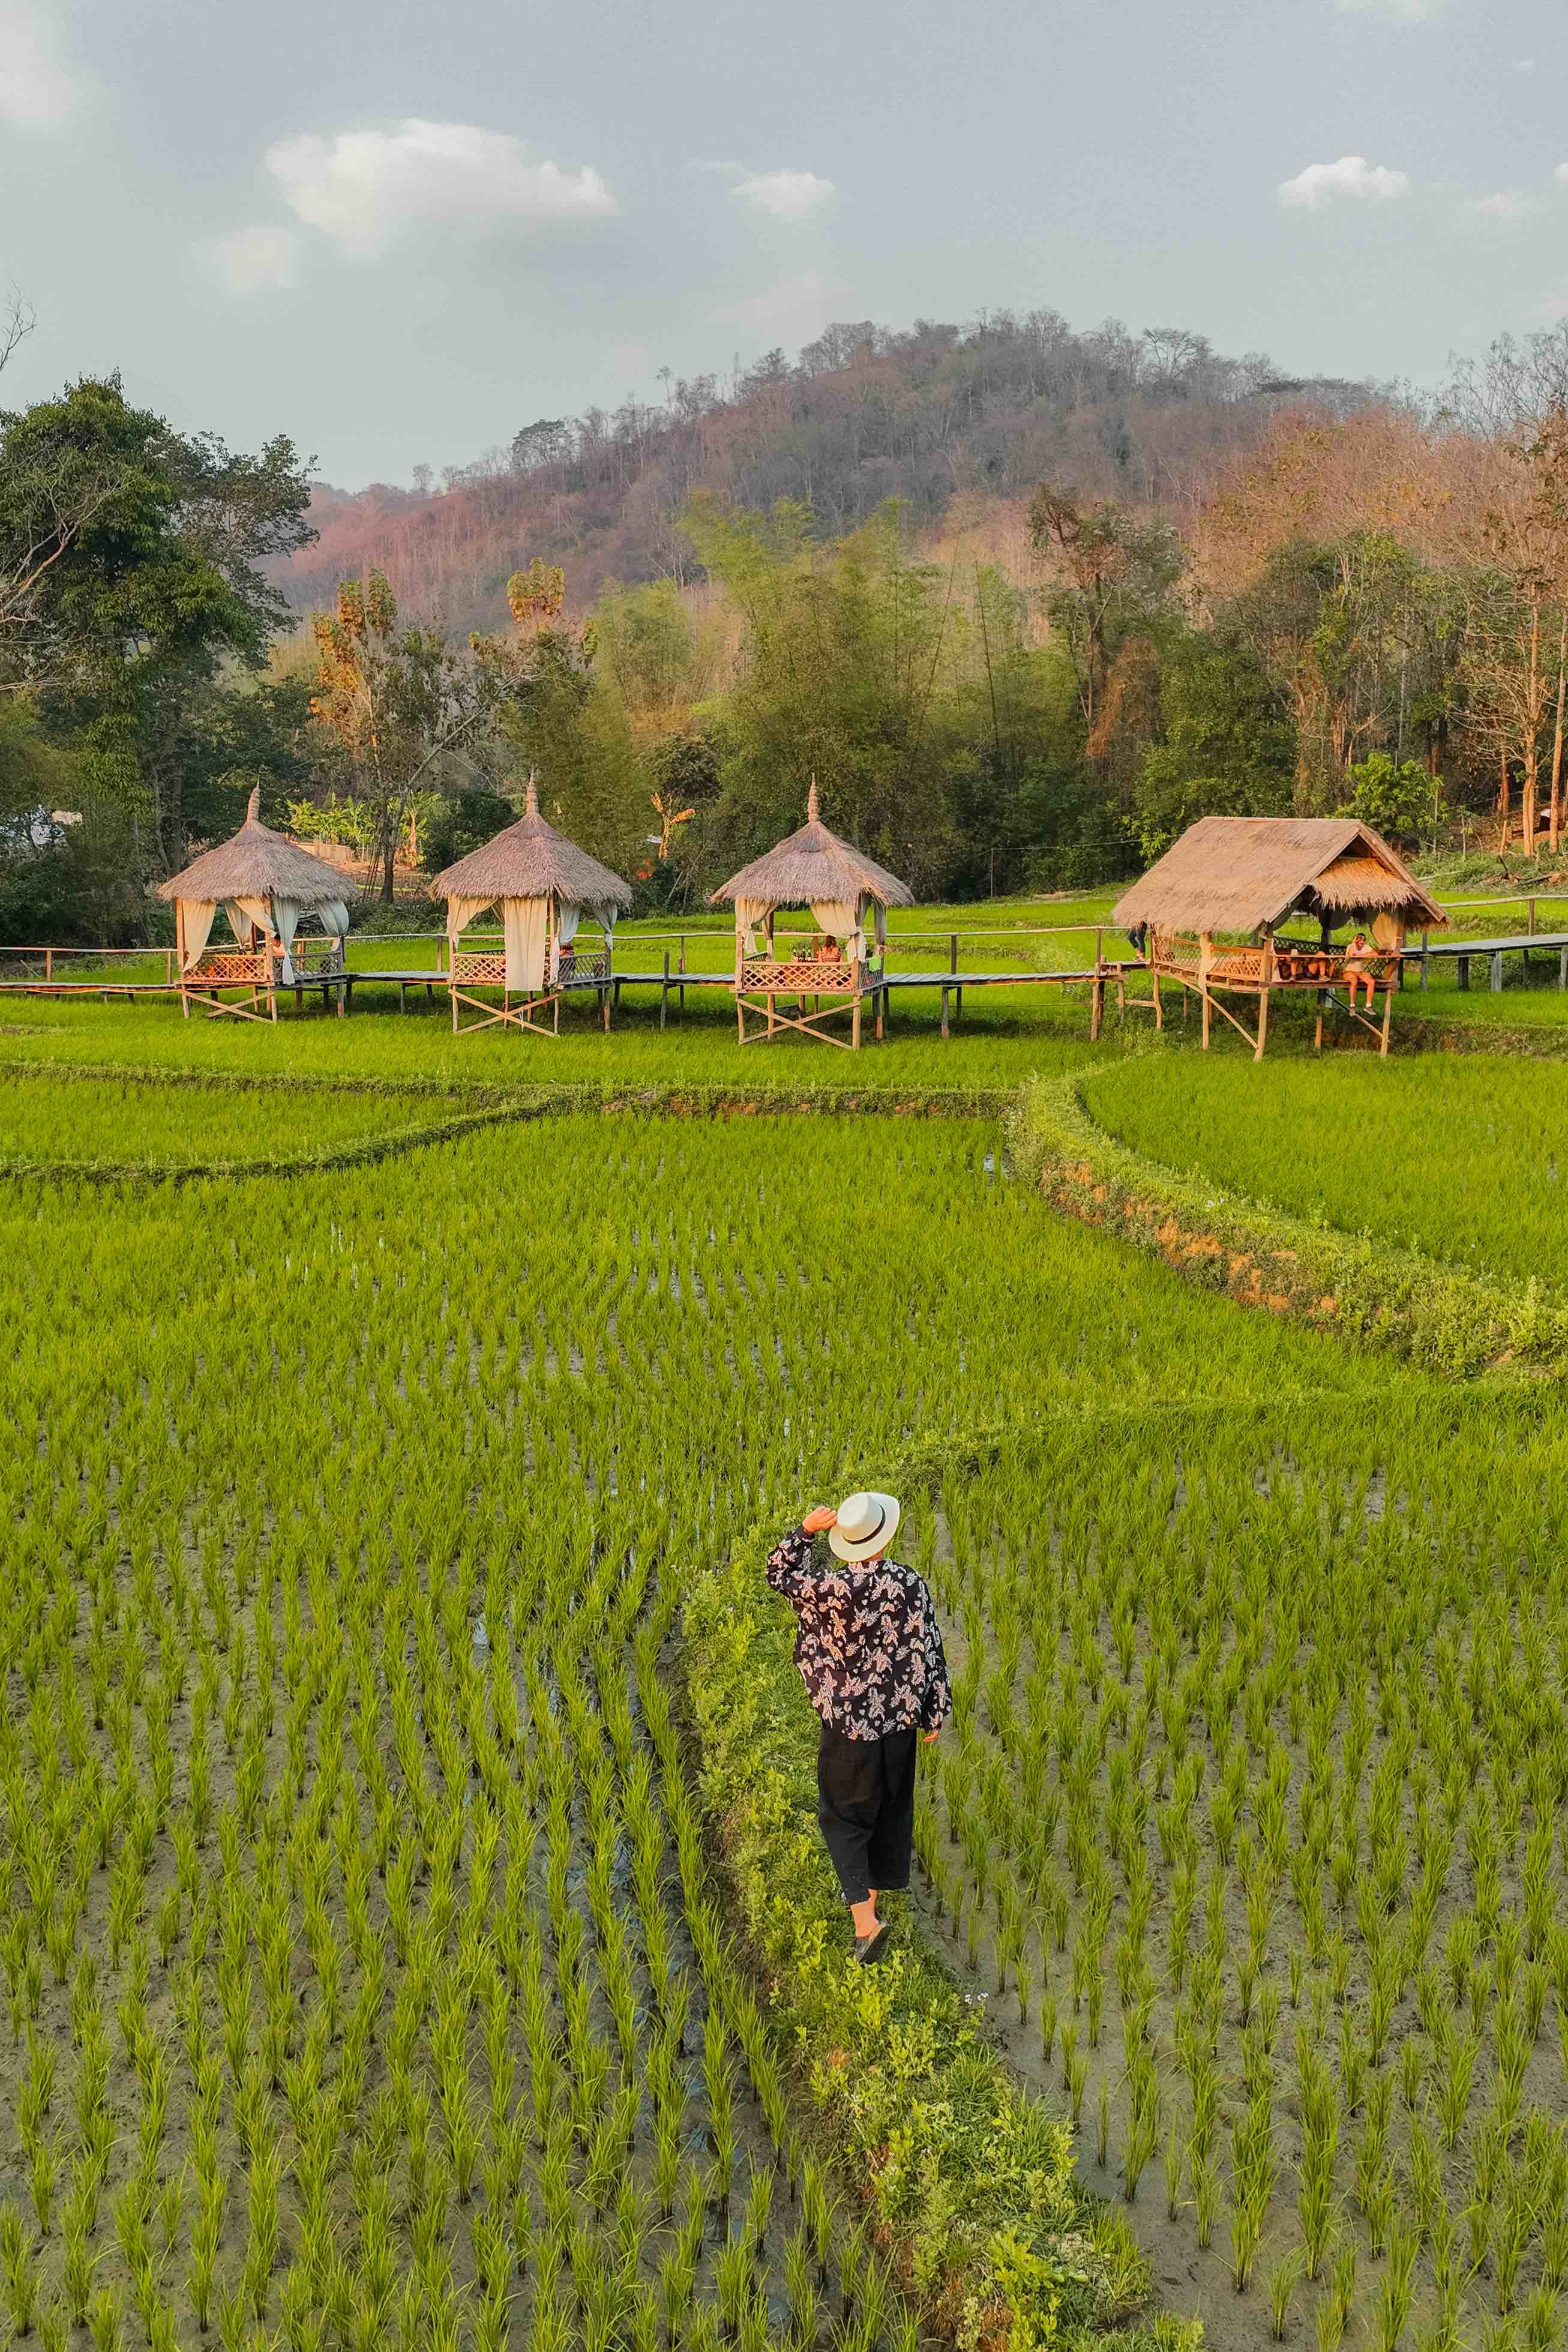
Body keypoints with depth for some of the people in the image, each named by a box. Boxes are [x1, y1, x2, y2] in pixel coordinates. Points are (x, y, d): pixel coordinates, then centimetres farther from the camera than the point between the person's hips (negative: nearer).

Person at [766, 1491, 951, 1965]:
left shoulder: (830, 1588, -20)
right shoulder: (911, 1586, -12)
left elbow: (780, 1574, 0)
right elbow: (931, 1653, -4)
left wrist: (805, 1530, -6)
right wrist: (935, 1713, 8)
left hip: (848, 1725, -3)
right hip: (900, 1720, 3)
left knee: (843, 1819, 10)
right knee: (891, 1809, 24)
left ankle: (865, 1918, -4)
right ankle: (878, 1884, 42)